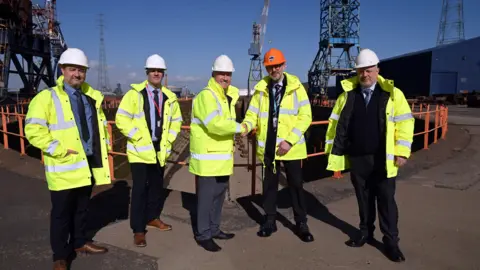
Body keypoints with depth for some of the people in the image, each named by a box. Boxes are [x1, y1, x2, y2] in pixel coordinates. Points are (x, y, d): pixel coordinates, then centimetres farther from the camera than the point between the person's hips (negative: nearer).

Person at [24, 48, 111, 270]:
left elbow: (100, 123, 21)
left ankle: (79, 242, 36)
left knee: (82, 208, 18)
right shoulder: (47, 97, -9)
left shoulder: (92, 96, 11)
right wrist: (59, 151, -21)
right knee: (62, 212, 5)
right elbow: (33, 130, -17)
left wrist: (105, 144, 9)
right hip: (65, 167, -5)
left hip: (88, 163, 6)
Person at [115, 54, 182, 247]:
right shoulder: (134, 93, -6)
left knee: (157, 186, 14)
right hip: (140, 150, -5)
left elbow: (176, 120, 17)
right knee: (140, 189, -3)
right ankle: (138, 230, 8)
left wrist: (169, 139, 4)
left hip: (160, 150, 5)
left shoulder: (169, 97, 7)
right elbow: (121, 119, -10)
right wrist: (137, 137, -15)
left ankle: (152, 217, 34)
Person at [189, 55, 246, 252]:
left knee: (219, 195, 17)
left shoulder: (228, 96, 12)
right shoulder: (206, 96, -17)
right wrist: (239, 127, -15)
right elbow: (216, 124, -30)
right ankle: (203, 235, 15)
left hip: (222, 157, 9)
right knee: (206, 197, 0)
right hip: (207, 158, -9)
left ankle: (214, 229, 32)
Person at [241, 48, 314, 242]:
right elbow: (253, 113, 3)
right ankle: (270, 220, 27)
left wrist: (290, 140, -17)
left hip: (291, 147, -2)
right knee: (269, 184, 13)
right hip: (268, 147, 3)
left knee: (296, 184, 6)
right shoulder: (261, 88, 4)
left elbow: (305, 116, -8)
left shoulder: (296, 87, -4)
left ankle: (301, 223, 21)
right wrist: (246, 125, -21)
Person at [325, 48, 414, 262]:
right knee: (363, 198, 14)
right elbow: (336, 122, 7)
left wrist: (401, 152, -8)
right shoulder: (347, 94, 3)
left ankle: (391, 241, 19)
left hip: (382, 159, -2)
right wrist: (334, 150, 5)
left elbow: (405, 122, -3)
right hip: (357, 158, 2)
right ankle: (366, 233, 31)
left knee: (386, 200, 6)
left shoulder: (392, 93, -3)